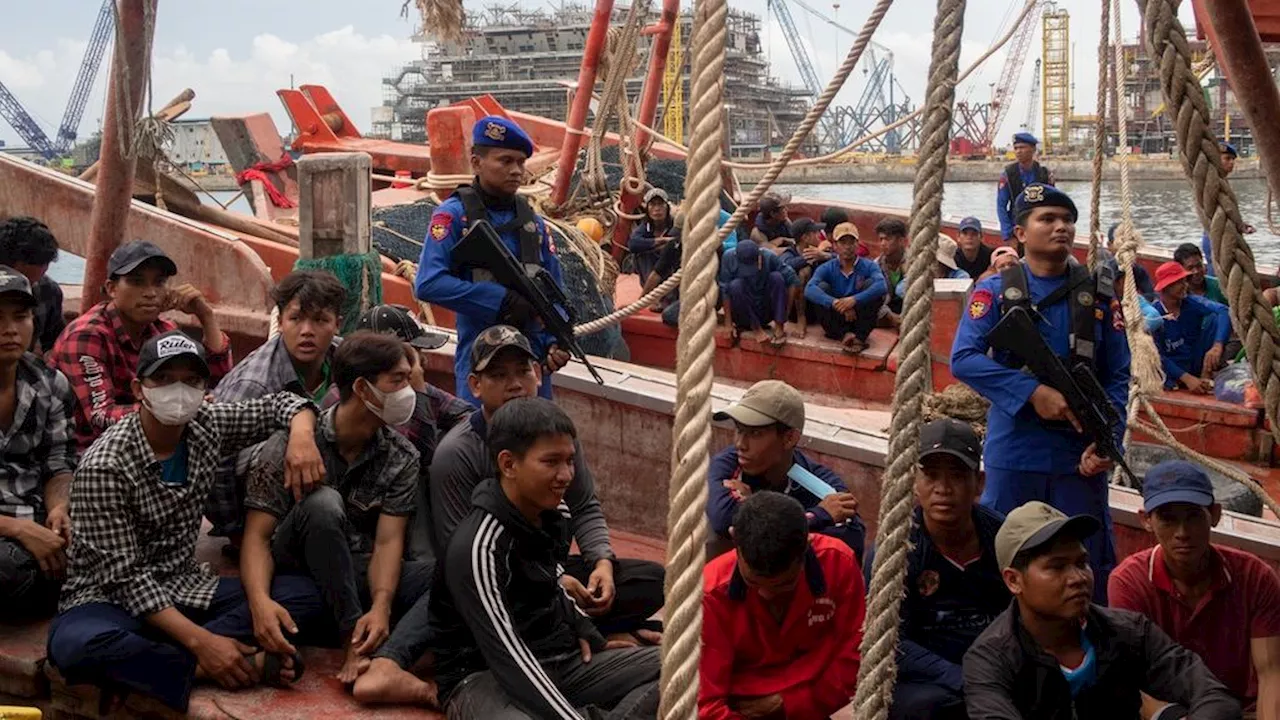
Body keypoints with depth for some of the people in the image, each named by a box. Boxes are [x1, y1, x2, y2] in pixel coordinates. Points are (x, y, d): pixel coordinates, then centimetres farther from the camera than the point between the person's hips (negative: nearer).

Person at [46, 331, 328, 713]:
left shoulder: (207, 425, -3)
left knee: (305, 594, -13)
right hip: (111, 599, -6)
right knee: (78, 645, -40)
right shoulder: (103, 466, -19)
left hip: (186, 588, 6)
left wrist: (302, 435, -14)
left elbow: (282, 404, 11)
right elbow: (125, 576, -22)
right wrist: (201, 641, -32)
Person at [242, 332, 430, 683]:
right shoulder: (291, 442, -10)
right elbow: (258, 535, -15)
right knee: (323, 503, -35)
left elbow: (388, 541, -11)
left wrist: (381, 606, -32)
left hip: (358, 575, 3)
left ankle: (376, 652, -42)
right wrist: (260, 601, -36)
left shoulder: (402, 458, -1)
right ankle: (353, 638, -31)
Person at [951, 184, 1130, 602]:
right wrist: (1033, 392, -20)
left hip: (1081, 456, 2)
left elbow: (1117, 377, 5)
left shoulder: (1098, 297, 8)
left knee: (1088, 568, 6)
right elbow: (963, 359, -11)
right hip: (1013, 454, -2)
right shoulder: (995, 292, 1)